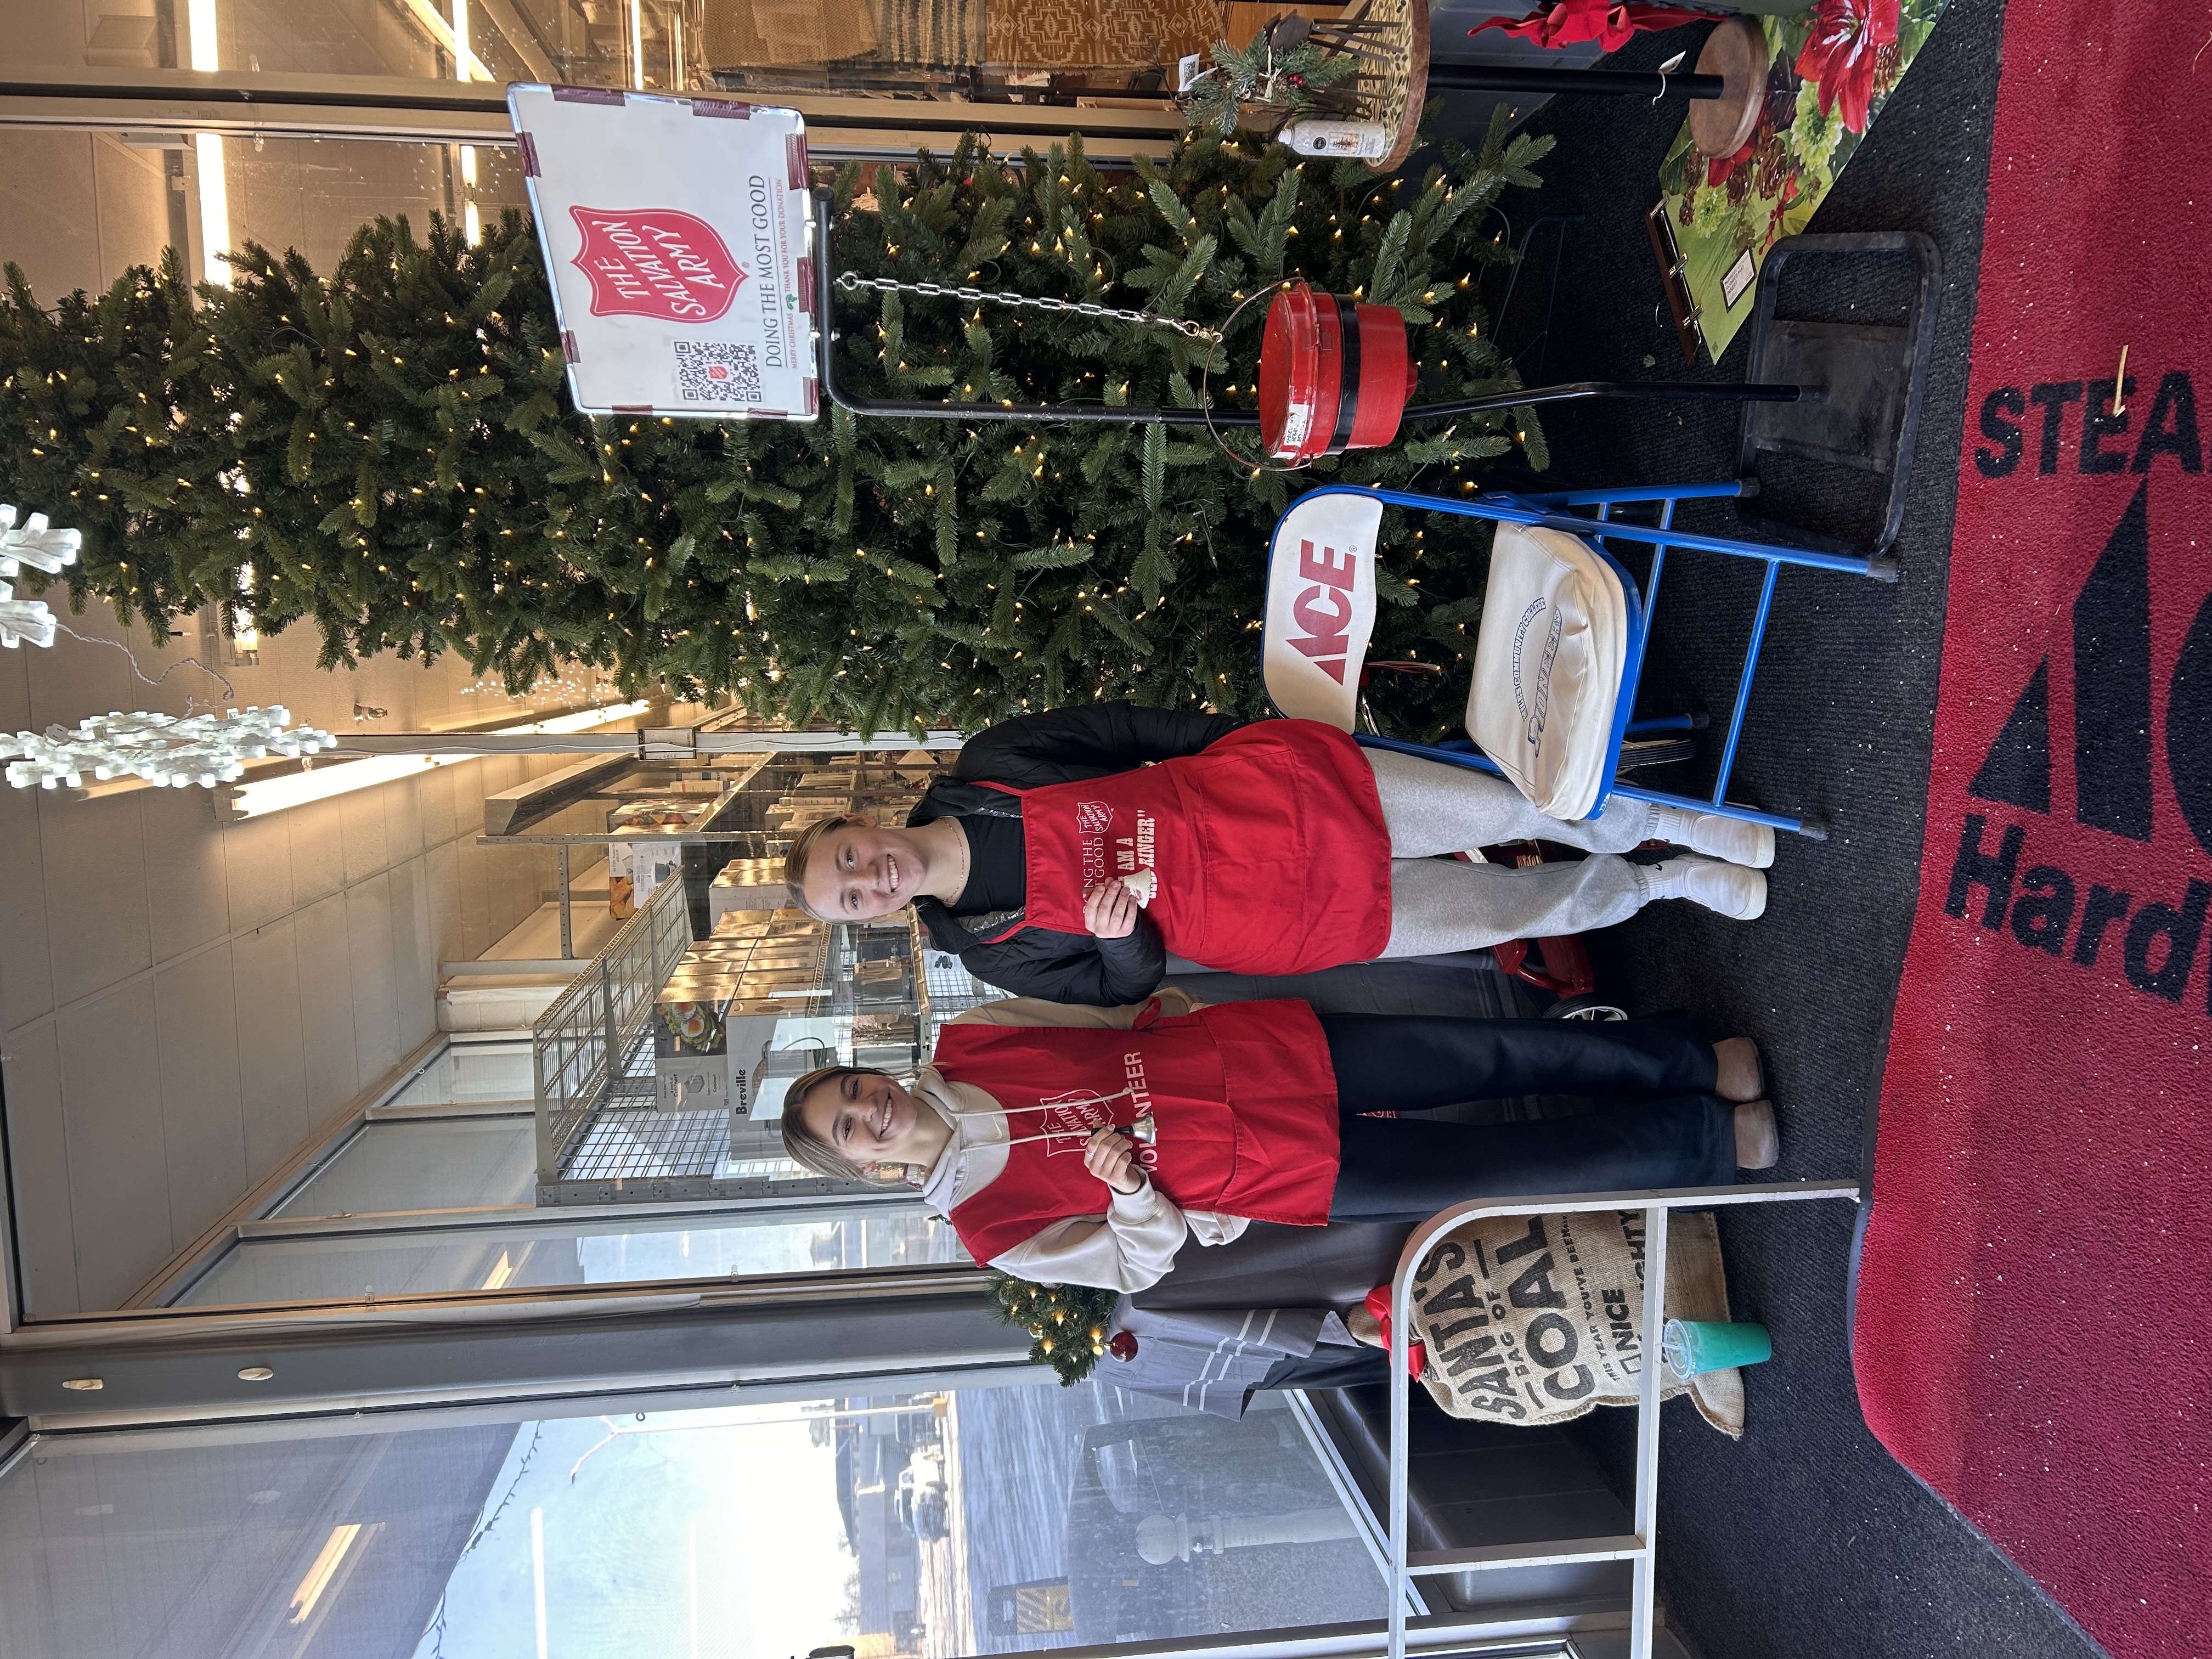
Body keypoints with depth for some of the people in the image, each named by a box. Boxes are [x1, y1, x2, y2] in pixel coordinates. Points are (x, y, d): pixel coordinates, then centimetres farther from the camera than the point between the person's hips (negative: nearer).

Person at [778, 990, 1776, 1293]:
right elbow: (1140, 1265, -4)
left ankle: (1695, 1060, 18)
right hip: (1298, 1166, -3)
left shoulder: (968, 1048, 0)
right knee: (1521, 1168, -5)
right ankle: (1706, 1142, 16)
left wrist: (1168, 1010, -6)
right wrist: (1134, 1194, -22)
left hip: (1280, 1054, 3)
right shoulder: (991, 1225, -7)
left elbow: (1122, 1016, 12)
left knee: (1520, 1053, -4)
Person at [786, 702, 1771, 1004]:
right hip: (1301, 923, -1)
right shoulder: (987, 947, -3)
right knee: (1520, 910, 1)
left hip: (1288, 791, 1)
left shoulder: (989, 769, -3)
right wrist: (1118, 931, -22)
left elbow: (1129, 730, 4)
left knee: (1520, 810, -4)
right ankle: (1669, 883, 27)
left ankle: (1670, 823, 24)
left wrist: (1248, 737, 1)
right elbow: (1127, 986, 1)